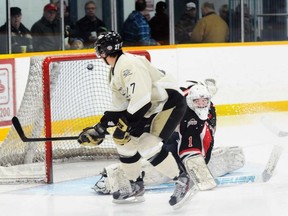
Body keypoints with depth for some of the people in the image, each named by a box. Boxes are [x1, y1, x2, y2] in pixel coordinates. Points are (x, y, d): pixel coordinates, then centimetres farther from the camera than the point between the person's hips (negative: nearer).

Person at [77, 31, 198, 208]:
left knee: (147, 145, -24)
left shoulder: (129, 64, -21)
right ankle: (136, 188, 24)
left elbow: (141, 99, -29)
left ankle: (184, 182, -14)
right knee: (125, 142, 9)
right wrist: (99, 129, 13)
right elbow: (119, 107, 18)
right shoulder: (115, 71, 13)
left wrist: (124, 125, -25)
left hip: (170, 102, -11)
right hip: (150, 109, 11)